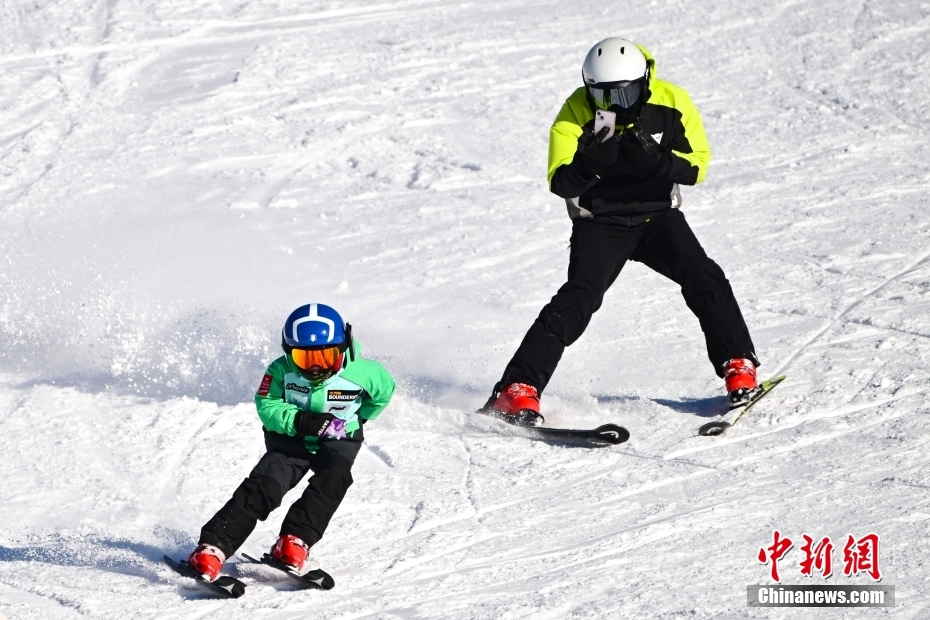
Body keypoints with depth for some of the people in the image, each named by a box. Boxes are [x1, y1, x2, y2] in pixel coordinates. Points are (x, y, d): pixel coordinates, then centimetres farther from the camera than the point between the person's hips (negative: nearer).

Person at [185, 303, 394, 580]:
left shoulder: (360, 373, -19)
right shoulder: (282, 371, -20)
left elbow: (385, 390, 1)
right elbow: (267, 406, -19)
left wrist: (358, 418, 2)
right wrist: (299, 420, -35)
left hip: (338, 441, 1)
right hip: (290, 440, -1)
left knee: (333, 476, -31)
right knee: (264, 484, -22)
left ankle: (294, 541, -33)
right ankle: (213, 547, -27)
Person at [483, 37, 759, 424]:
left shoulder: (671, 103, -12)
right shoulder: (576, 114, -16)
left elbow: (697, 164, -11)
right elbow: (560, 182, -20)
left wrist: (656, 160, -31)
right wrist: (591, 163, -41)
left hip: (659, 216, 2)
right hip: (601, 223, -2)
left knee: (705, 279, -16)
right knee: (579, 298, -21)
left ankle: (738, 366, 4)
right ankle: (517, 390, -22)